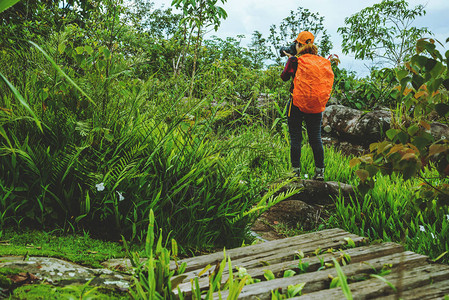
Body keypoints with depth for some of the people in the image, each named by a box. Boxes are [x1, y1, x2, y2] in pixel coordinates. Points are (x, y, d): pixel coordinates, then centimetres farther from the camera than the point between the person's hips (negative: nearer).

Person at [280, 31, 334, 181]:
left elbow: (284, 77, 5)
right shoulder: (321, 61, 3)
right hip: (316, 106, 4)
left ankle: (296, 171, 6)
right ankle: (320, 171, 13)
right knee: (316, 138, 11)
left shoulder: (295, 60, -9)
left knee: (295, 137, 4)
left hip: (297, 104, -4)